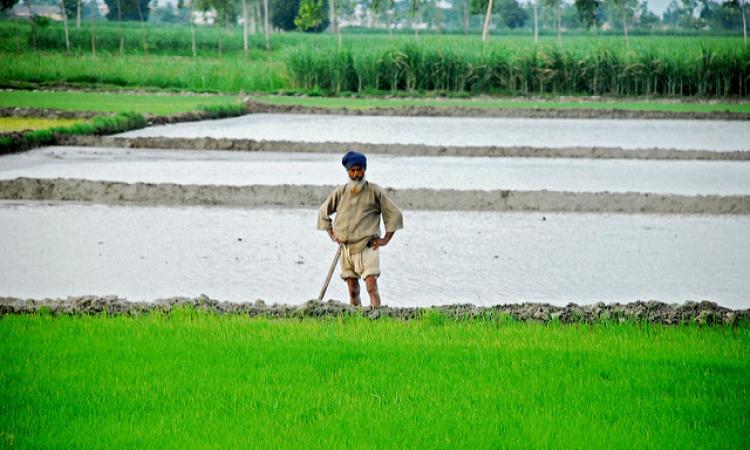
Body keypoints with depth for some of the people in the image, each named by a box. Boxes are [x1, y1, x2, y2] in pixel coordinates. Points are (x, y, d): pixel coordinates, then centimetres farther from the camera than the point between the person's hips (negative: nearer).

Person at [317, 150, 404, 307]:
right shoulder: (340, 192, 9)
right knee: (352, 289, 6)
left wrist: (386, 240, -1)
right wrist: (332, 234, 13)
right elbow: (323, 213, 22)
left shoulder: (375, 191, -1)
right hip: (346, 247, 4)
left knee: (372, 286, -16)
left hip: (368, 246, -4)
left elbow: (394, 214, 3)